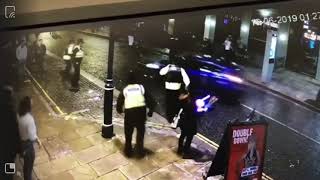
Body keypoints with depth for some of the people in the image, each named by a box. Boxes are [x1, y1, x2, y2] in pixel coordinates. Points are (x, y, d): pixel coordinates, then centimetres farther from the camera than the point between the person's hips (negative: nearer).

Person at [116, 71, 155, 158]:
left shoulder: (125, 90, 9)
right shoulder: (141, 88, 9)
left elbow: (119, 102, 14)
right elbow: (150, 100, 7)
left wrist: (119, 110, 34)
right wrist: (150, 110, 19)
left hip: (129, 112, 0)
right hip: (141, 111, 0)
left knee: (128, 133, 17)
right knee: (140, 131, 18)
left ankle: (128, 151, 26)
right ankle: (140, 150, 19)